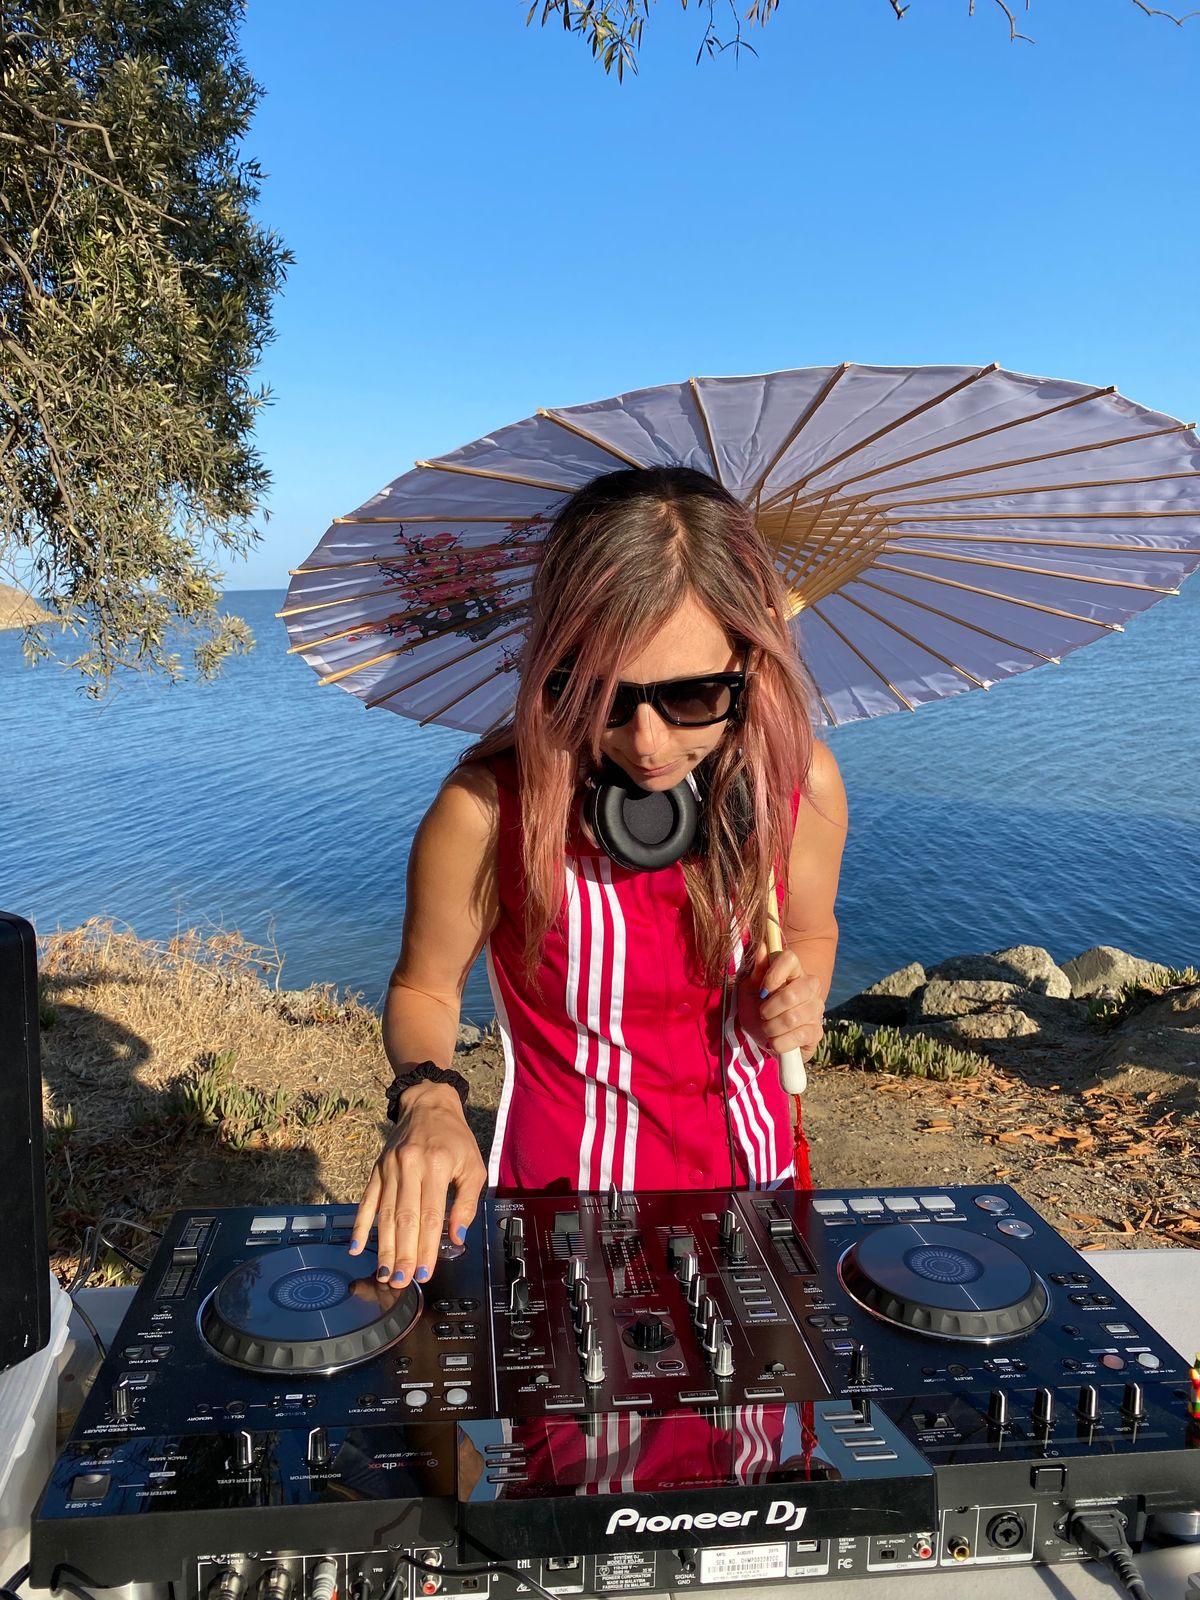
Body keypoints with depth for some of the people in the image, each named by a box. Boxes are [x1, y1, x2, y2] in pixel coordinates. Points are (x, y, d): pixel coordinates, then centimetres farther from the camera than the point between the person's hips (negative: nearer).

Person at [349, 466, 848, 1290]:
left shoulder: (803, 781, -13)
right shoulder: (487, 810, -23)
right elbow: (424, 988, -5)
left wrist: (801, 997, -12)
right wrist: (429, 1100, -24)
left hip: (750, 1176, 2)